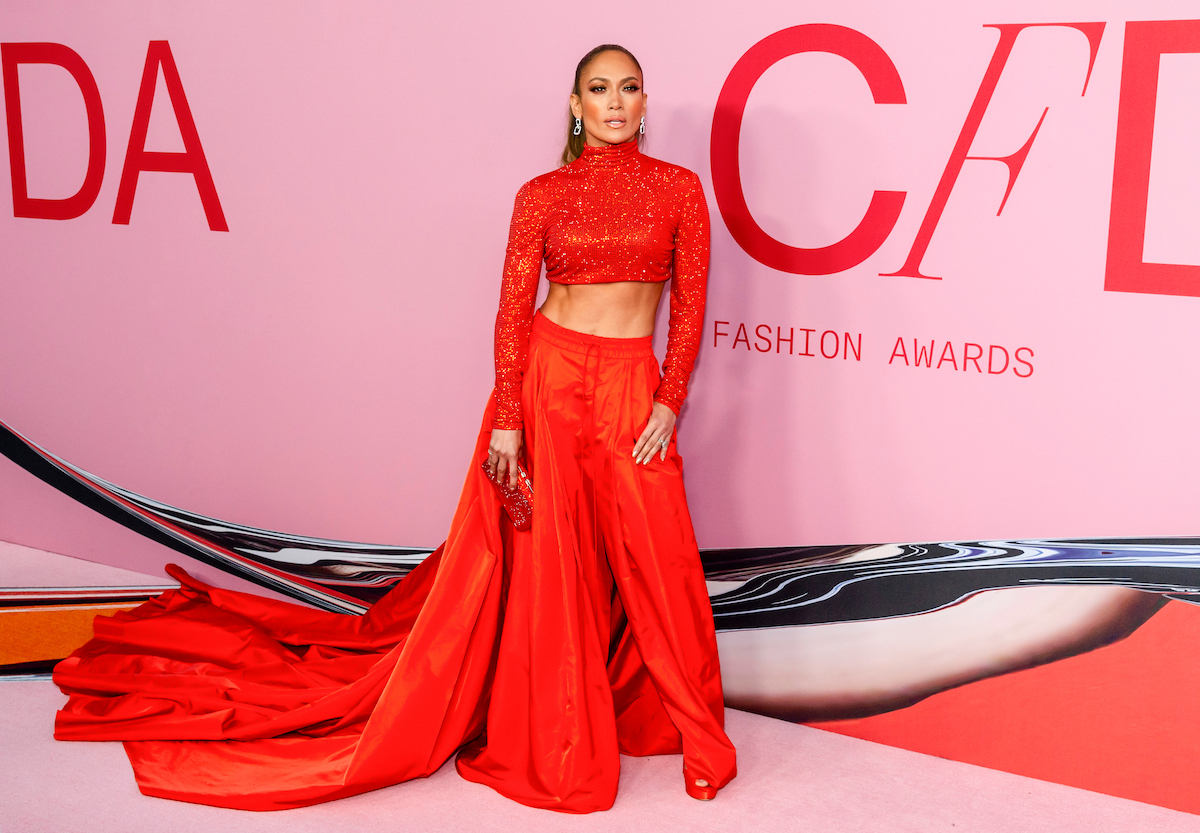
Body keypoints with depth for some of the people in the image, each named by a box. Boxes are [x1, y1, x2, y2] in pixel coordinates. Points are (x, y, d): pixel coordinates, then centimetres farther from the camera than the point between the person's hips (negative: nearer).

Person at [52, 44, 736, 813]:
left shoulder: (679, 188, 5)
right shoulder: (543, 195, 2)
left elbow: (691, 305, 4)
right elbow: (513, 310, -1)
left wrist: (670, 403, -5)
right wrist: (505, 419, -8)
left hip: (634, 389, 1)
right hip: (549, 379, 0)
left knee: (655, 560, 2)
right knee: (543, 557, 3)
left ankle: (685, 727, 24)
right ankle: (550, 741, 21)